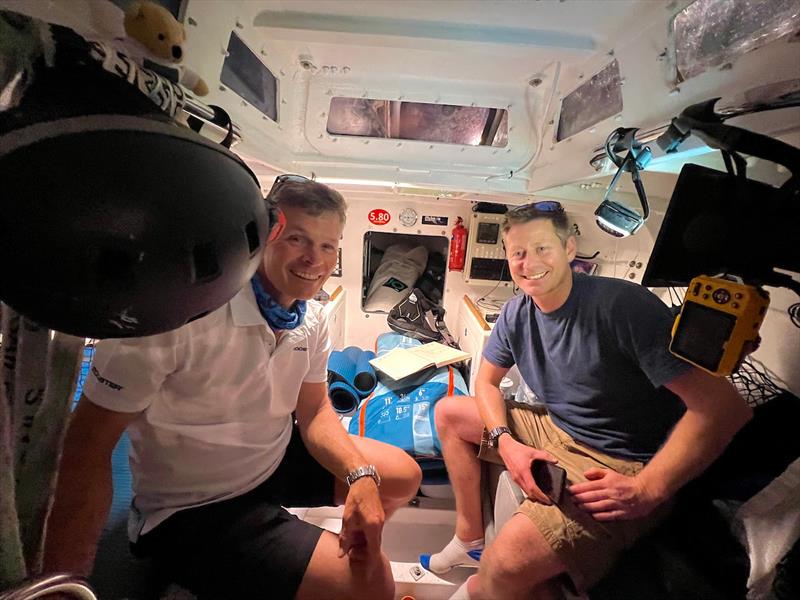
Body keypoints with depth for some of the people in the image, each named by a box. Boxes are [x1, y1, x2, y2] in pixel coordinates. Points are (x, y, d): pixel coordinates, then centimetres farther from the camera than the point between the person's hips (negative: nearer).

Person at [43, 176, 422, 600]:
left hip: (279, 458, 7)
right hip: (193, 509, -6)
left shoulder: (312, 319, -7)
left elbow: (314, 413, -2)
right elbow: (91, 441, -22)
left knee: (405, 477, 13)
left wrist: (360, 475, -18)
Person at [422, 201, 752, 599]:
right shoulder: (517, 312, -2)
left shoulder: (622, 305, -22)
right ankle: (469, 536, 17)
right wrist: (506, 443, -11)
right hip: (553, 430, 7)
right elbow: (487, 381, 7)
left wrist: (647, 490, -25)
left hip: (619, 467, -7)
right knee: (449, 413, 9)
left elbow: (724, 407, -22)